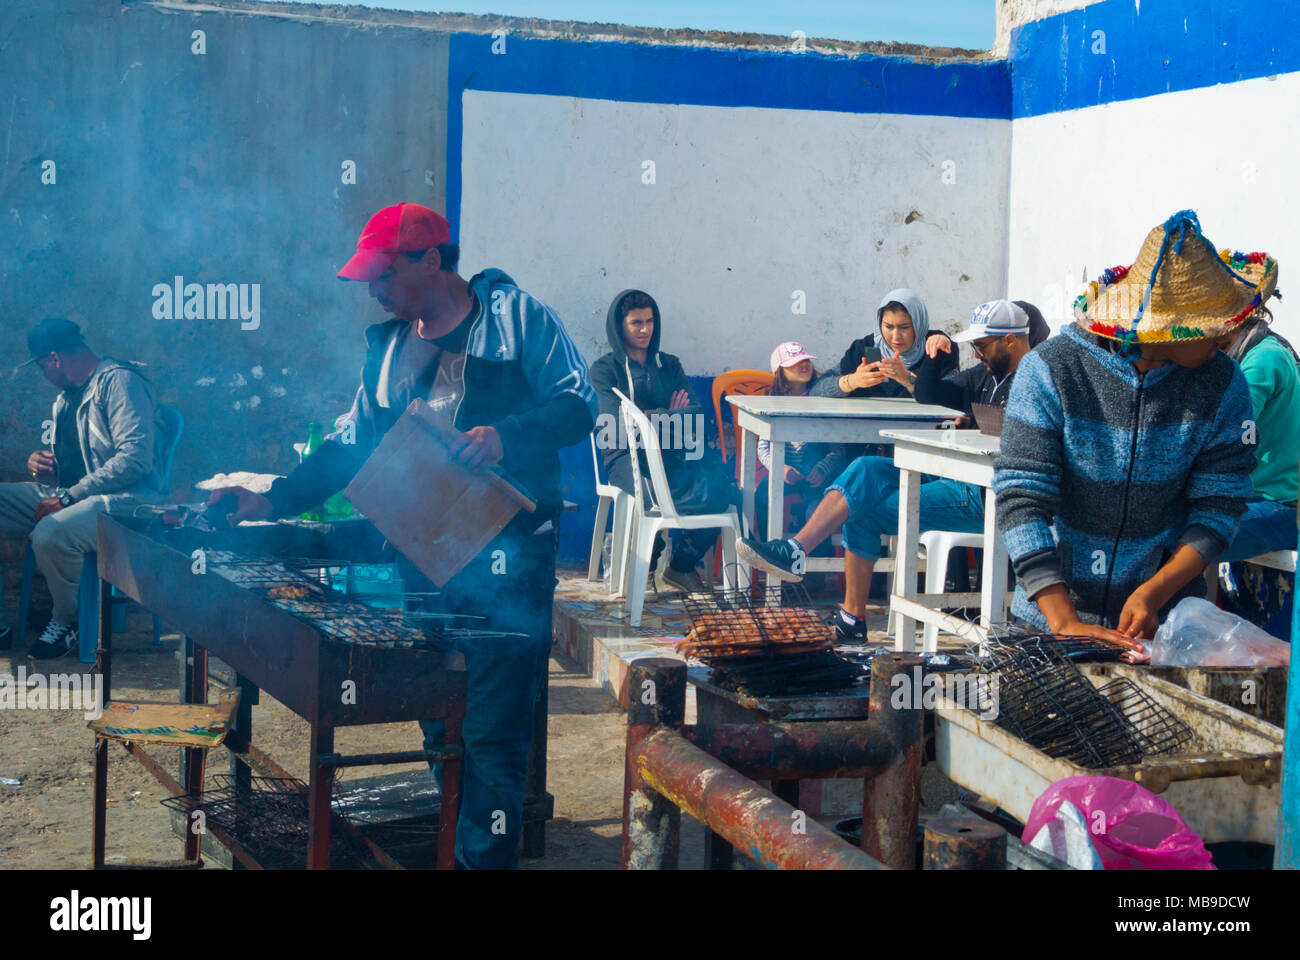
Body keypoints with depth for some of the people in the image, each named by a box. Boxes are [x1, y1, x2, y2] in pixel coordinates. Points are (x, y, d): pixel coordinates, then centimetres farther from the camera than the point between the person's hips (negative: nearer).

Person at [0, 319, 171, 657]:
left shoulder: (119, 381, -11)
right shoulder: (67, 396, 20)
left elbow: (135, 457, -23)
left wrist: (68, 497, -23)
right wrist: (41, 464, 3)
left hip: (125, 497, -10)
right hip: (71, 494, 10)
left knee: (49, 534, -35)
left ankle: (66, 621, -9)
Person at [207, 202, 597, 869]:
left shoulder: (517, 317, -2)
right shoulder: (386, 346, 18)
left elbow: (577, 405, -9)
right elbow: (353, 443, 21)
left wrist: (506, 436, -26)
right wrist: (275, 500, 12)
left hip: (505, 557, -6)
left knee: (491, 733, -8)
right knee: (438, 722, 13)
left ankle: (487, 857, -1)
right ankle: (450, 847, 25)